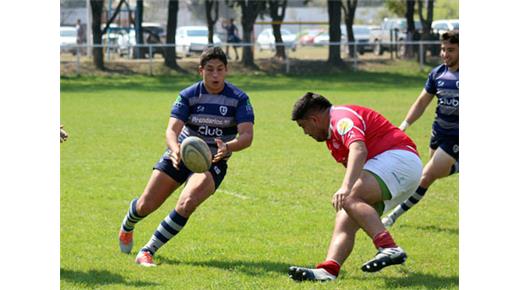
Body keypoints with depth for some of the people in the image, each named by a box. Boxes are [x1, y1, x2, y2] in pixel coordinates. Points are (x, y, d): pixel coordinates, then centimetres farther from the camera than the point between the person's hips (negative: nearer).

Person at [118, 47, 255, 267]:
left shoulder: (239, 99, -13)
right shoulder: (188, 96, -10)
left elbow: (247, 136, -23)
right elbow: (172, 129, -21)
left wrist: (228, 147, -45)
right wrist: (175, 149, -44)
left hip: (213, 162, -2)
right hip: (181, 155, 2)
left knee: (187, 204, -30)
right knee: (146, 206, 4)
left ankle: (148, 251, -17)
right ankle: (127, 227, 43)